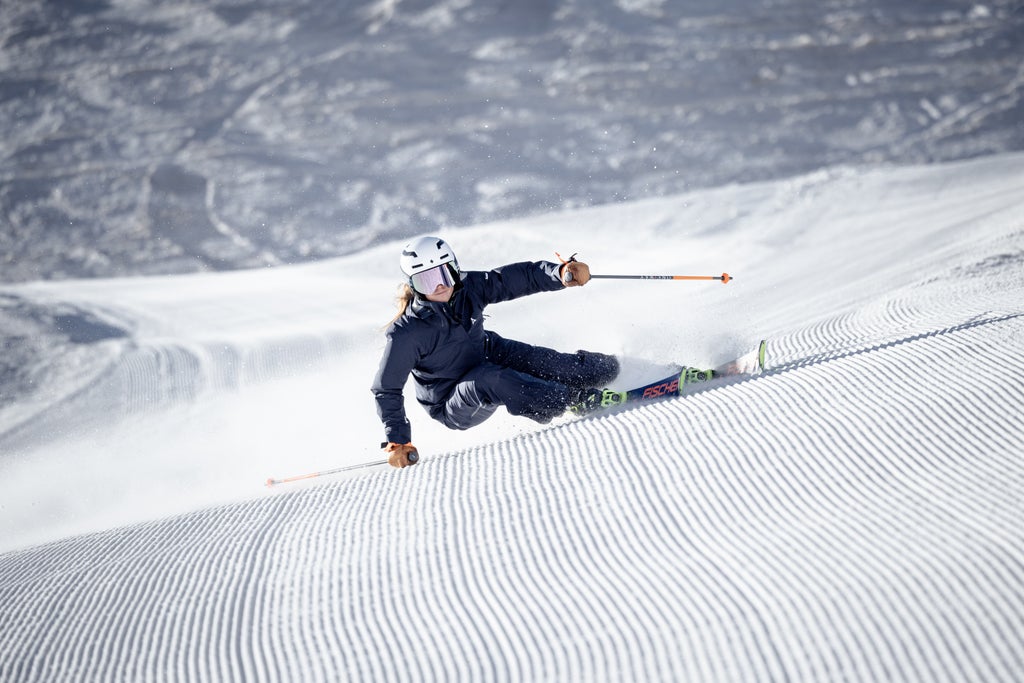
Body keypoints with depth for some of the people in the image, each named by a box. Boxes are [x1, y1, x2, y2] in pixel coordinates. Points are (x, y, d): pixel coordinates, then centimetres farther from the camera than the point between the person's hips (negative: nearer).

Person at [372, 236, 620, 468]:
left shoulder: (468, 287, -17)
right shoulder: (407, 333, -27)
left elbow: (519, 277, -12)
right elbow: (386, 389, -19)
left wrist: (561, 272, -29)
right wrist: (396, 441, -25)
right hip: (454, 407, -5)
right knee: (488, 381, -38)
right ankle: (572, 399, -32)